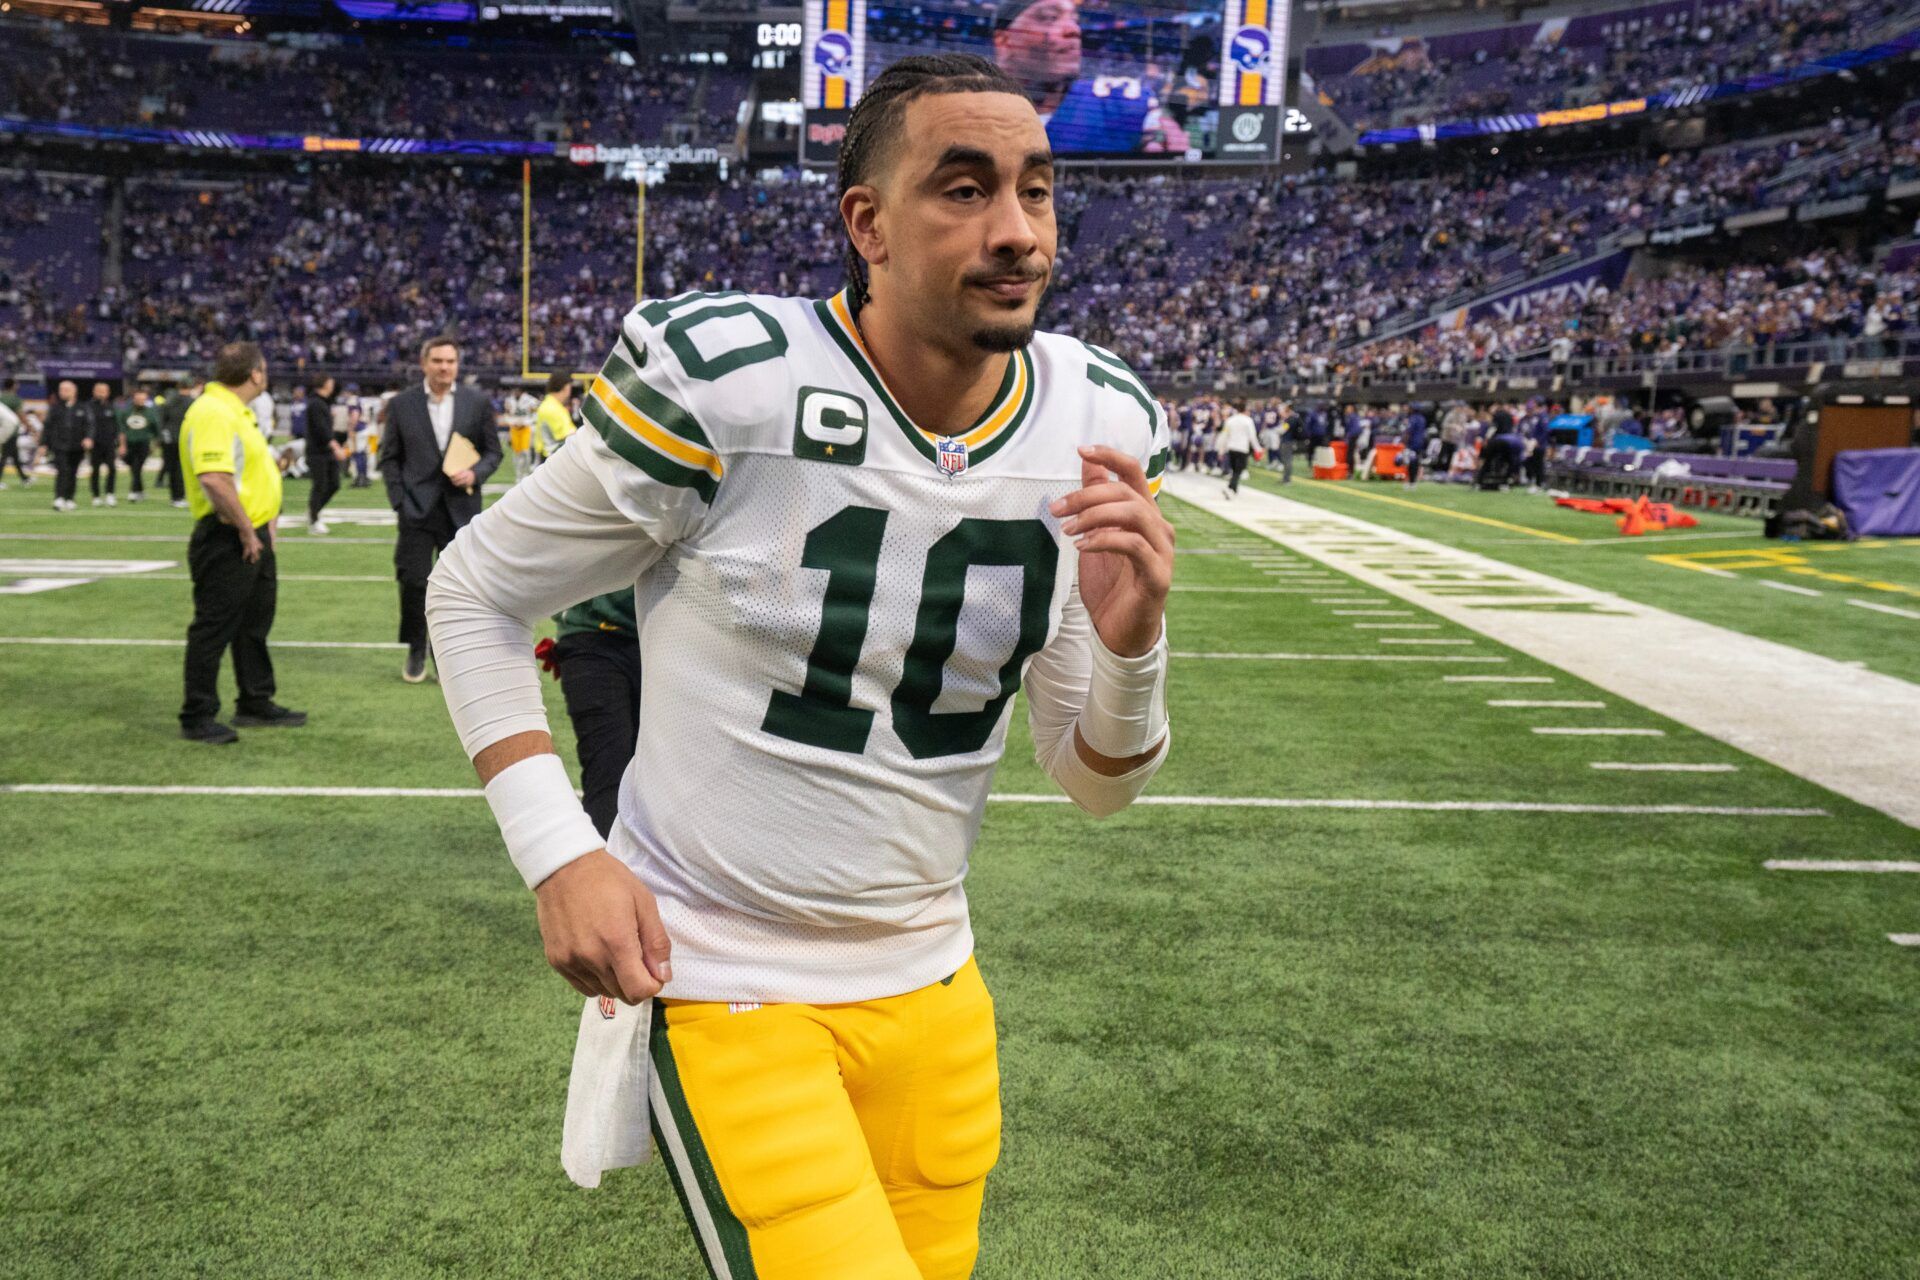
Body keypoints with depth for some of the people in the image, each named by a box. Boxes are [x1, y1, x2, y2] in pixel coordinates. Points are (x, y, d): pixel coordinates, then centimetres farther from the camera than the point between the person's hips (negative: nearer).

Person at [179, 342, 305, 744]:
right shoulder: (212, 413, -19)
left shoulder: (236, 410, 15)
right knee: (213, 628, -2)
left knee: (255, 622, 18)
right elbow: (214, 480, -29)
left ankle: (255, 704, 30)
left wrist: (261, 524, 17)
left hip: (253, 534, 11)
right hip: (226, 539, -11)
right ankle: (197, 718, 6)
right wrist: (247, 529, -22)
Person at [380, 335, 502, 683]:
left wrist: (475, 473, -12)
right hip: (417, 508, 0)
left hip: (461, 508, 1)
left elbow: (493, 450, 8)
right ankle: (416, 652, 16)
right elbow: (389, 457, 6)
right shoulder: (401, 404, 2)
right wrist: (399, 500, -4)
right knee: (413, 582, -2)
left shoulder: (478, 402, 2)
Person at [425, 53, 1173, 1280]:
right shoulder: (727, 380, -18)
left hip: (932, 988, 5)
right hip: (724, 987, -5)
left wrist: (1129, 645, -20)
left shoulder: (1099, 428, -3)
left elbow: (1097, 782, 2)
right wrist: (560, 855, -14)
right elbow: (476, 592, -5)